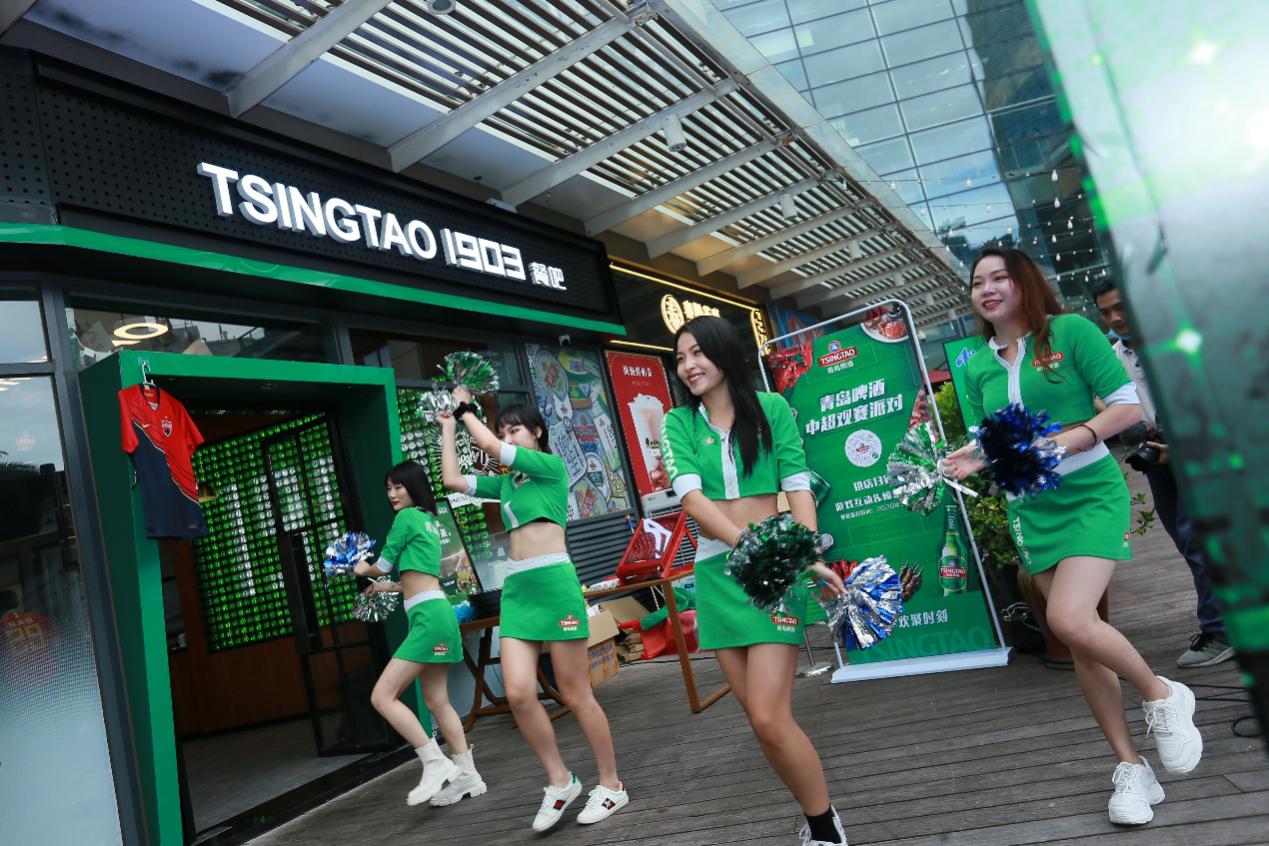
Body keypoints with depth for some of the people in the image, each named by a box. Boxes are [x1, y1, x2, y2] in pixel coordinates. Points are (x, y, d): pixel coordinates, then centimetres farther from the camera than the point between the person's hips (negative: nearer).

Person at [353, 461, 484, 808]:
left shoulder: (407, 516, -5)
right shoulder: (428, 520, 22)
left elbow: (381, 566, 1)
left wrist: (364, 570, 22)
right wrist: (391, 586, 39)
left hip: (428, 616, -10)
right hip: (434, 613, 10)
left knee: (382, 696, -10)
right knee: (437, 702, 11)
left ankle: (436, 764, -10)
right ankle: (467, 776, 15)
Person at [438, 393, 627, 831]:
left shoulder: (552, 465, -1)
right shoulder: (506, 482, 19)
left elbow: (489, 445, -8)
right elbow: (452, 479, 18)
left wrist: (466, 408, 8)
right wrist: (448, 426, 23)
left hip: (554, 582, -6)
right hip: (516, 589, 6)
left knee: (575, 694, 0)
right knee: (518, 693, -5)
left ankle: (611, 784, 15)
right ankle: (560, 780, 13)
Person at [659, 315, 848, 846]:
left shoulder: (771, 408, 1)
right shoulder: (678, 424, 5)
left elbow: (798, 486, -5)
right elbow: (691, 496, -9)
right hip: (716, 570, 3)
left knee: (769, 718, -12)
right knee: (761, 721, 8)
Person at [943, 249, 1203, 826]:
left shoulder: (1071, 331, -5)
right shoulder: (978, 368, 8)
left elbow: (1127, 406, -8)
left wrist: (1065, 441, -22)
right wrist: (975, 460, -8)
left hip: (1091, 494, -5)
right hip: (1030, 510, 5)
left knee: (1069, 619, -23)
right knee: (1080, 642, 7)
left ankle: (1162, 695, 8)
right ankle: (1131, 767, 22)